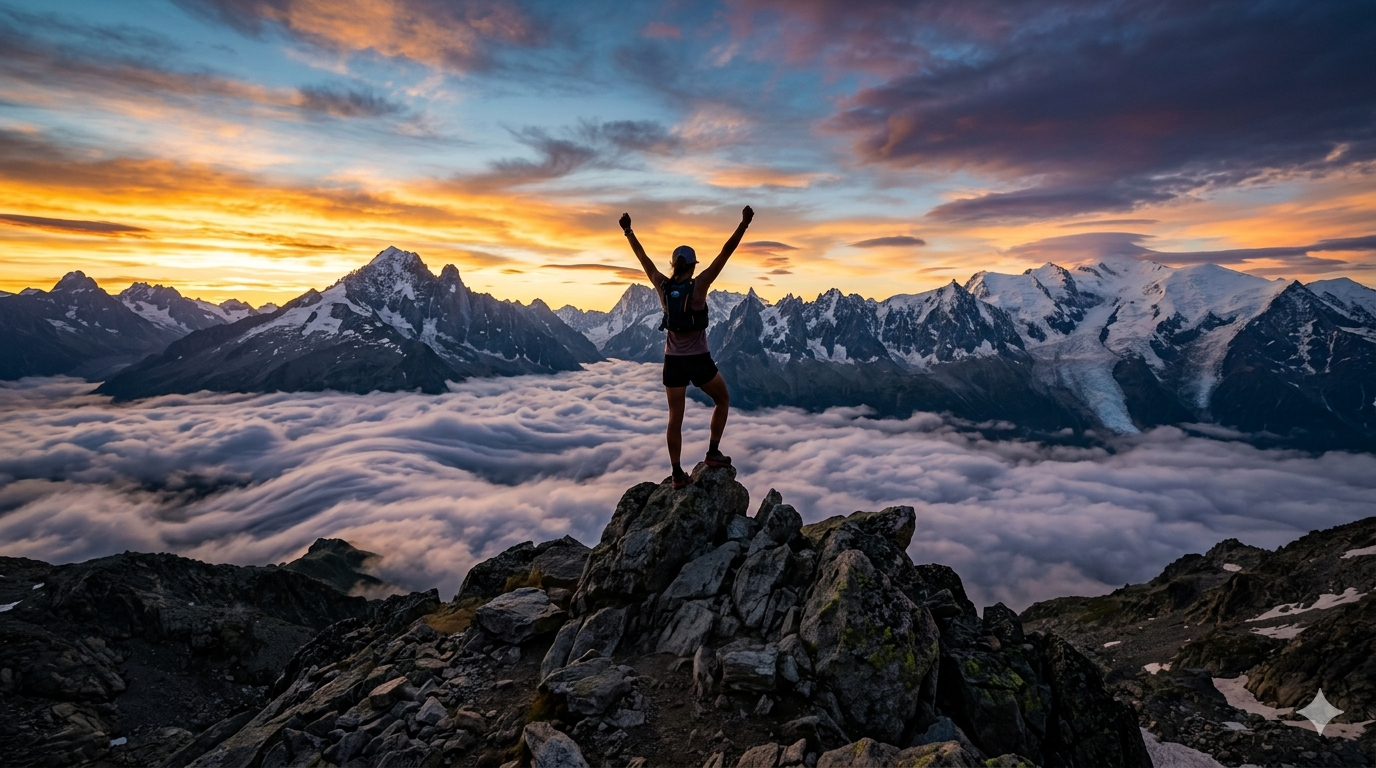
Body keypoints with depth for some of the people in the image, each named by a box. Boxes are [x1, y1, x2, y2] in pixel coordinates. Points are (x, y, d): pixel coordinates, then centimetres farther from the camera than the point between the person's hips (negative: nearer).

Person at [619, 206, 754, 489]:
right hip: (699, 360, -3)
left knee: (675, 418, 10)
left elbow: (643, 258, 9)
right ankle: (713, 453, 17)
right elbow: (725, 253, -15)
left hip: (673, 361, 3)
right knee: (722, 400, 22)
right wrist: (743, 224, -14)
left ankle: (678, 474, 12)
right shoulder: (699, 285, -12)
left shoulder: (663, 287, -2)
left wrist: (628, 231, 20)